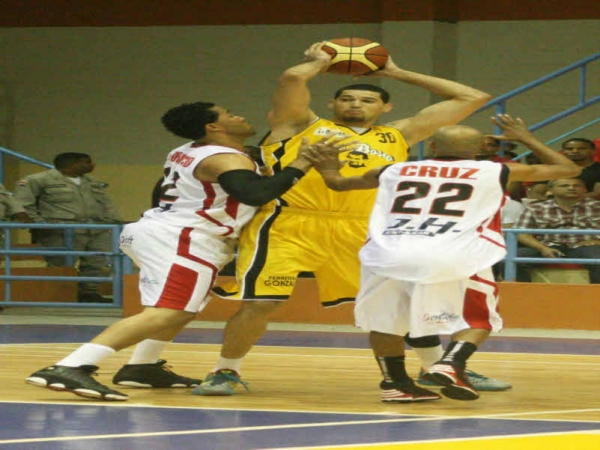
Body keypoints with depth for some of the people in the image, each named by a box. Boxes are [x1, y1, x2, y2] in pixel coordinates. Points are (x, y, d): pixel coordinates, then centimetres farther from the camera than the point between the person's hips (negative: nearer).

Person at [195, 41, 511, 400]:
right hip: (289, 225, -3)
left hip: (363, 232, 4)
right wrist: (319, 62, 18)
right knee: (261, 303, -11)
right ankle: (226, 372, 8)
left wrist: (397, 73, 28)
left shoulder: (398, 136, 21)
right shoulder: (301, 125, 13)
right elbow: (292, 79, -6)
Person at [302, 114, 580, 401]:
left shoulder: (394, 171, 25)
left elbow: (337, 183, 41)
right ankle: (450, 364, -11)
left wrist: (329, 170, 63)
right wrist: (525, 138, 41)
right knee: (477, 320, 12)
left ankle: (394, 382, 20)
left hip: (387, 255, 3)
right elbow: (569, 169, 29)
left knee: (383, 320, 22)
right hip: (453, 258, -2)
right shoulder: (494, 172, 18)